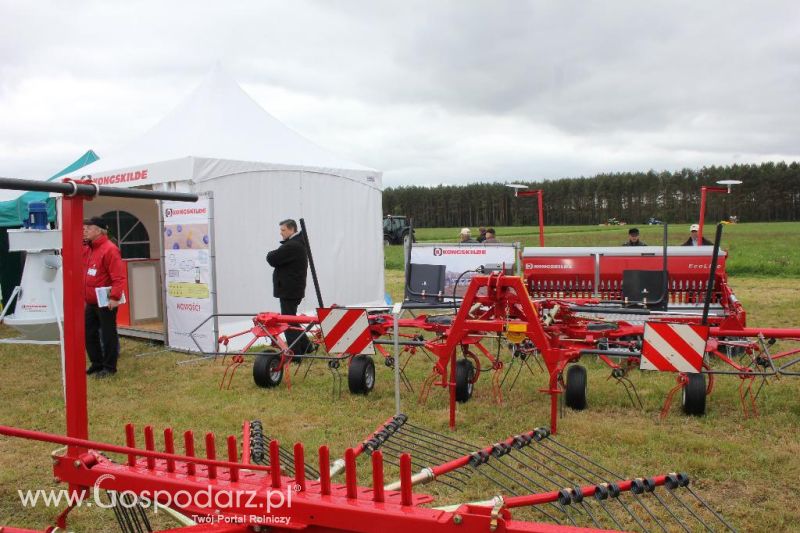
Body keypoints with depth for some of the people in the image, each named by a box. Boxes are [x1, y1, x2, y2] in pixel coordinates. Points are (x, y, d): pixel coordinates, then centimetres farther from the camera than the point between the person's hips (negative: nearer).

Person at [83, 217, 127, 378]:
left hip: (106, 302, -9)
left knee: (108, 334, 1)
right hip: (91, 302, 9)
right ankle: (97, 364, 27)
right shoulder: (87, 249, 12)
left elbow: (119, 277, -21)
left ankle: (109, 367, 11)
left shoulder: (109, 249, -17)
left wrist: (115, 297, -27)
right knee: (89, 333, 14)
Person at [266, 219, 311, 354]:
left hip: (288, 291, -10)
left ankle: (295, 353, -1)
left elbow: (272, 259, -20)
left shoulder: (292, 246, -20)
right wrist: (274, 255, 1)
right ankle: (304, 346, 24)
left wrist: (270, 254, 0)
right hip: (295, 289, 10)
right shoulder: (298, 244, 15)